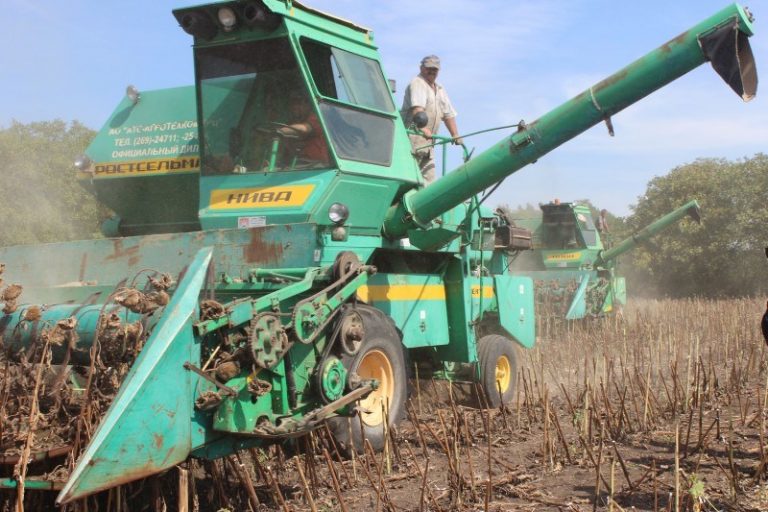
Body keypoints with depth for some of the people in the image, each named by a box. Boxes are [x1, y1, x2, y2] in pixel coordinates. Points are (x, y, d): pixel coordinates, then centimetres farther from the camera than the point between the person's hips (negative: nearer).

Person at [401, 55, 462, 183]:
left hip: (427, 142, 9)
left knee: (429, 178, 1)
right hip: (413, 135, -9)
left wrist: (455, 135, 15)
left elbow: (448, 114, 26)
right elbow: (417, 108, -23)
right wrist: (423, 128, -37)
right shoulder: (417, 84, -5)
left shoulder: (440, 89, 23)